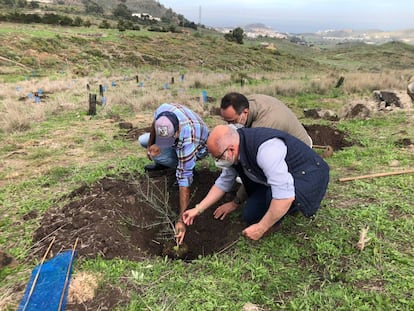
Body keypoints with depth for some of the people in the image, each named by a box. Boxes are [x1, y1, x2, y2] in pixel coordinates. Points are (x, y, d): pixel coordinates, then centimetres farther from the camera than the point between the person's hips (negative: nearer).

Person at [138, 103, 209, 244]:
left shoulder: (187, 140, -45)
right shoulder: (162, 110, -32)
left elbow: (184, 181, -43)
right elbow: (154, 124, -3)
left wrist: (181, 220, -41)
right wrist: (151, 145, -15)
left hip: (198, 147, -6)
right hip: (178, 142, 6)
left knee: (158, 156, -28)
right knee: (143, 140, -1)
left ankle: (188, 166, -3)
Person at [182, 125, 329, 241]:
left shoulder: (265, 148, -37)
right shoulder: (234, 150, -9)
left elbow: (285, 195, -39)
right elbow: (223, 182, 6)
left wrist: (261, 228, -27)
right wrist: (197, 209, 4)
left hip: (309, 176, -8)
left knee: (274, 195, -37)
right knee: (250, 216, 2)